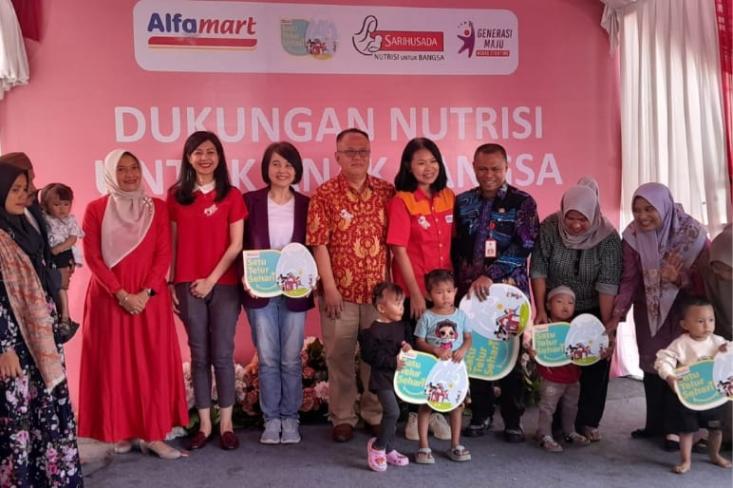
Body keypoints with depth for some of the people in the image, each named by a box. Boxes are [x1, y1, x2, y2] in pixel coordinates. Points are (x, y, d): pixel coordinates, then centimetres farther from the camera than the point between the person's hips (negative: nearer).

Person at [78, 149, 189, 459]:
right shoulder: (96, 209, 2)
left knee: (154, 363, 0)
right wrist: (121, 294, -12)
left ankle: (154, 434, 6)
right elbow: (92, 257, -3)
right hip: (109, 298, -1)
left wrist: (146, 292, -11)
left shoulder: (157, 207, 5)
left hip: (151, 298, 1)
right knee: (114, 364, 3)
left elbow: (164, 254, 1)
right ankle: (121, 432, 14)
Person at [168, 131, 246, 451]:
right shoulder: (176, 195, 6)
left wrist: (212, 279, -8)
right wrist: (171, 283, 3)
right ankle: (204, 424, 17)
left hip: (224, 284, -1)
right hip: (188, 286, 2)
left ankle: (226, 423, 14)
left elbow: (236, 244, -3)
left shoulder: (231, 195, 0)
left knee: (222, 354, 2)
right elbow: (173, 244, 7)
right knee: (199, 355, 7)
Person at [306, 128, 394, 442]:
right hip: (340, 291, -2)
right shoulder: (325, 194, -3)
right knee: (340, 356, 8)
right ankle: (342, 418, 21)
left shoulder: (387, 192, 5)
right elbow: (319, 244, -7)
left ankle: (375, 414, 27)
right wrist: (329, 288, -11)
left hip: (379, 289, 2)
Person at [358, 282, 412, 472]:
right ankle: (377, 446, 1)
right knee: (393, 411, -18)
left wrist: (408, 347, -5)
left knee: (391, 414, 17)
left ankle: (389, 450, 31)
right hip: (382, 378, -8)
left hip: (399, 376, 8)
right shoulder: (374, 331, -17)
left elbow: (407, 339, 19)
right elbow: (370, 355, -19)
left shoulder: (401, 325, 6)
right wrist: (393, 362, -21)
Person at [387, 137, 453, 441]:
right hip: (413, 291, -4)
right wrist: (415, 293, -12)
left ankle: (437, 412, 24)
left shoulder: (449, 198, 5)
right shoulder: (401, 201, -9)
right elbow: (399, 250, -11)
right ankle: (414, 414, 22)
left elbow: (454, 243, 10)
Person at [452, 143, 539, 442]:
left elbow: (523, 246, -12)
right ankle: (481, 415, 23)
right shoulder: (463, 202, 9)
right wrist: (460, 283, 2)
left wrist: (490, 275, -19)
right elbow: (455, 247, 10)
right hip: (470, 291, 3)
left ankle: (513, 421, 17)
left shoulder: (522, 203, -1)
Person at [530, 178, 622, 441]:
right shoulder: (550, 227, -16)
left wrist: (607, 326, -24)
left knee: (595, 365, 3)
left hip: (594, 311, 0)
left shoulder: (608, 236, -19)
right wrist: (541, 310, -17)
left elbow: (608, 283, -22)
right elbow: (538, 270, -13)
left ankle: (588, 422, 17)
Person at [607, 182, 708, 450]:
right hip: (648, 309, 3)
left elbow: (705, 276, -15)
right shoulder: (633, 235, -14)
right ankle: (655, 423, 20)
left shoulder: (692, 232, -20)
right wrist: (617, 315, -17)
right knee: (651, 365, 7)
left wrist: (679, 278, -35)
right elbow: (629, 279, -9)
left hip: (683, 309, -2)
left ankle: (675, 427, 8)